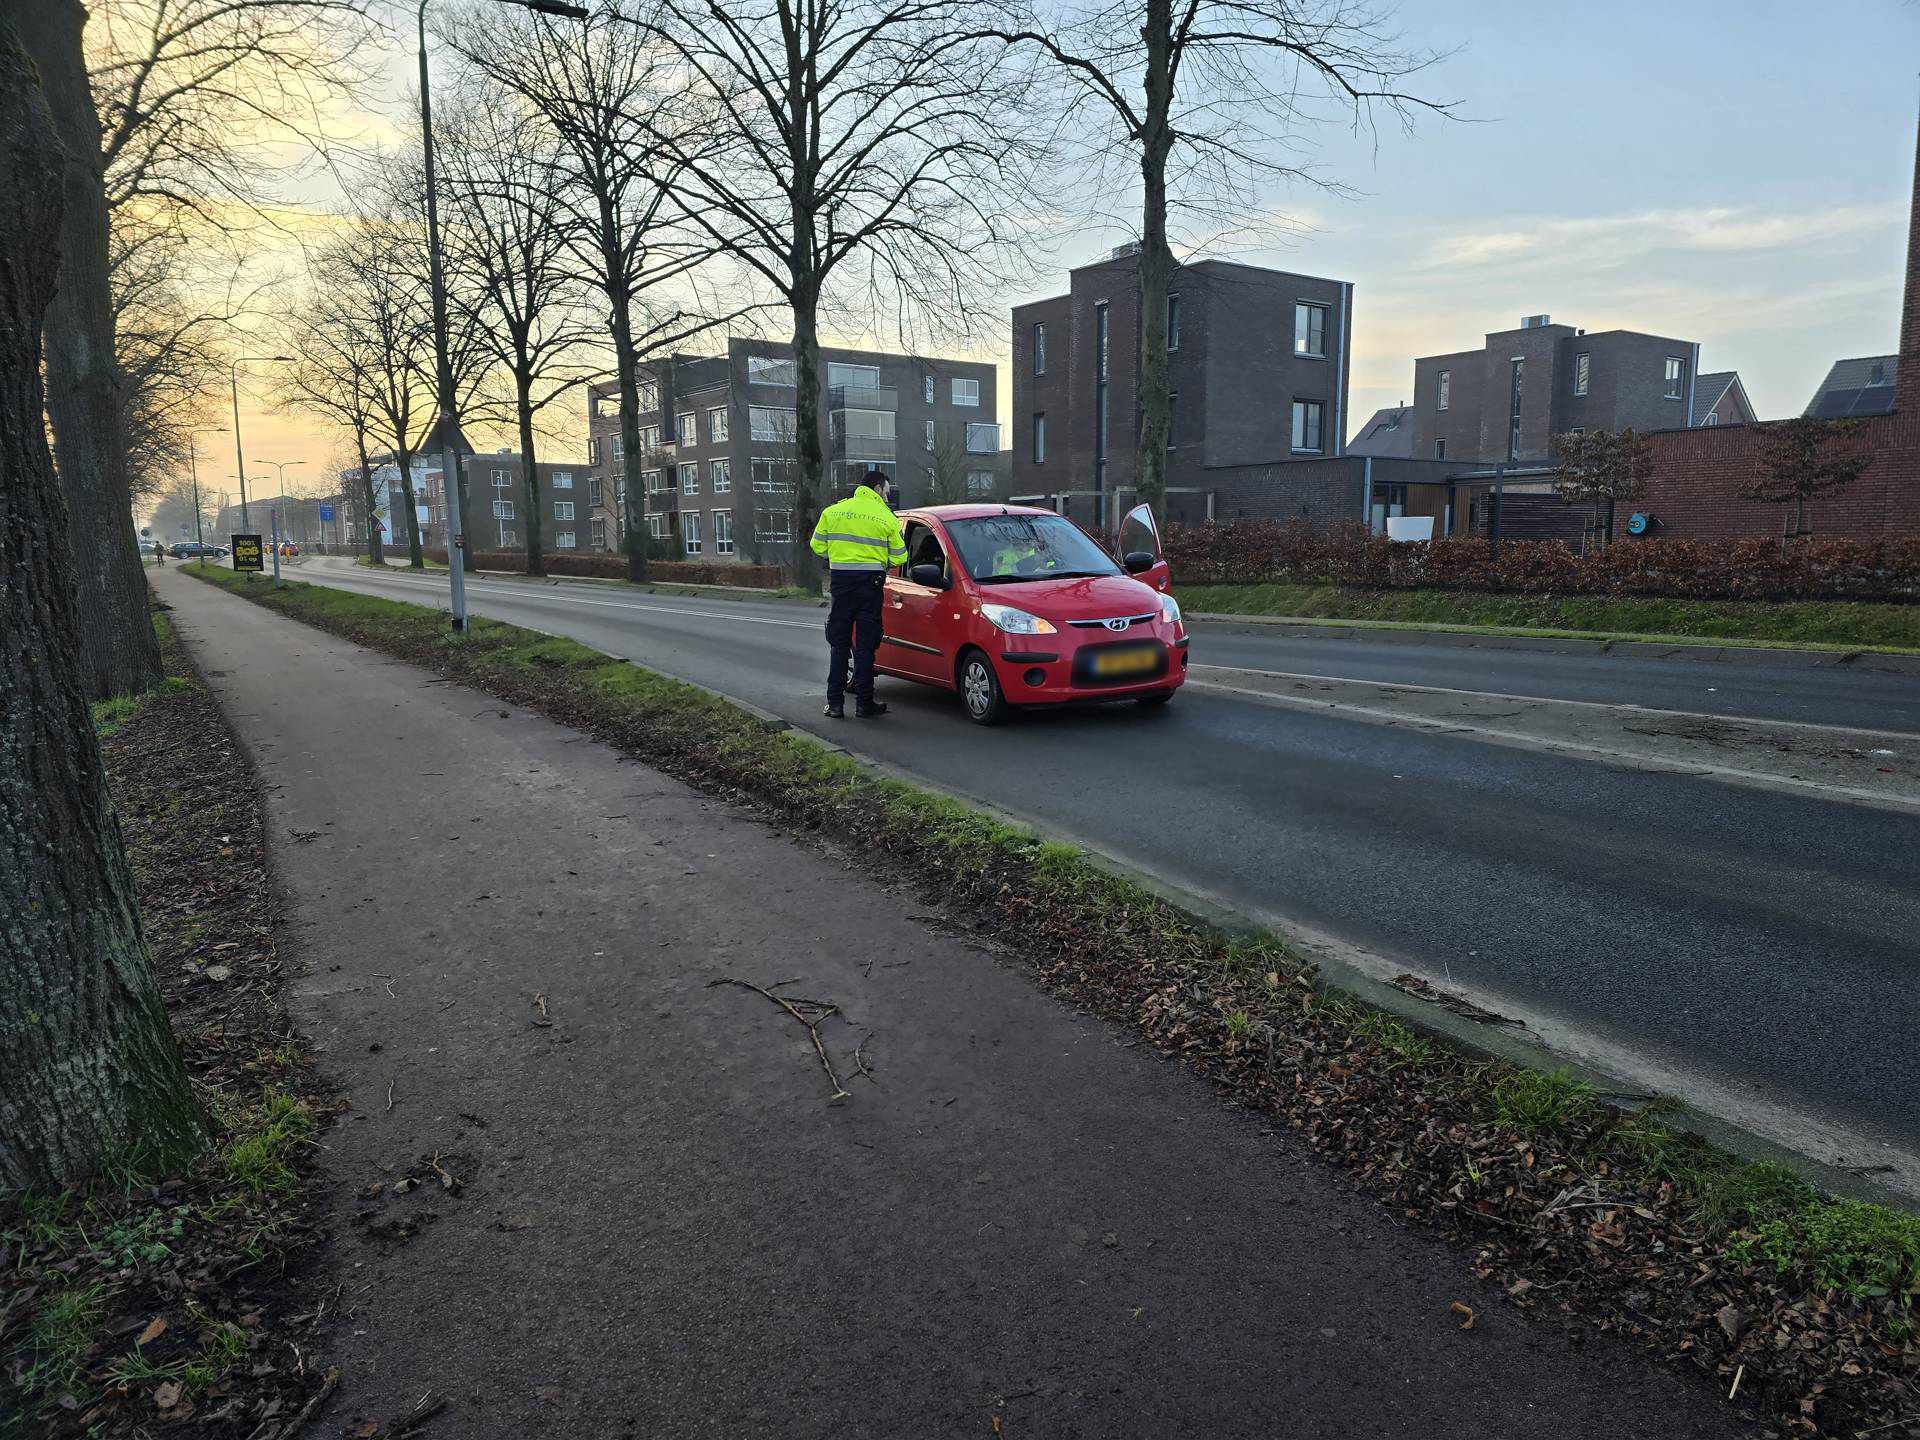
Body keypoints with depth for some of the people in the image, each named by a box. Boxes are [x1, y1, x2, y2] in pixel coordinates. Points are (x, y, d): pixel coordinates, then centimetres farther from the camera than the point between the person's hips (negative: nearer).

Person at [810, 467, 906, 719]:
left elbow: (818, 545, 7)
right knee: (865, 645, 4)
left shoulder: (833, 511, 5)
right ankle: (864, 703, 5)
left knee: (838, 644, 10)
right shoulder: (887, 518, -2)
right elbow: (898, 558, 0)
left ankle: (835, 703, 8)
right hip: (870, 584, -2)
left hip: (840, 582, 2)